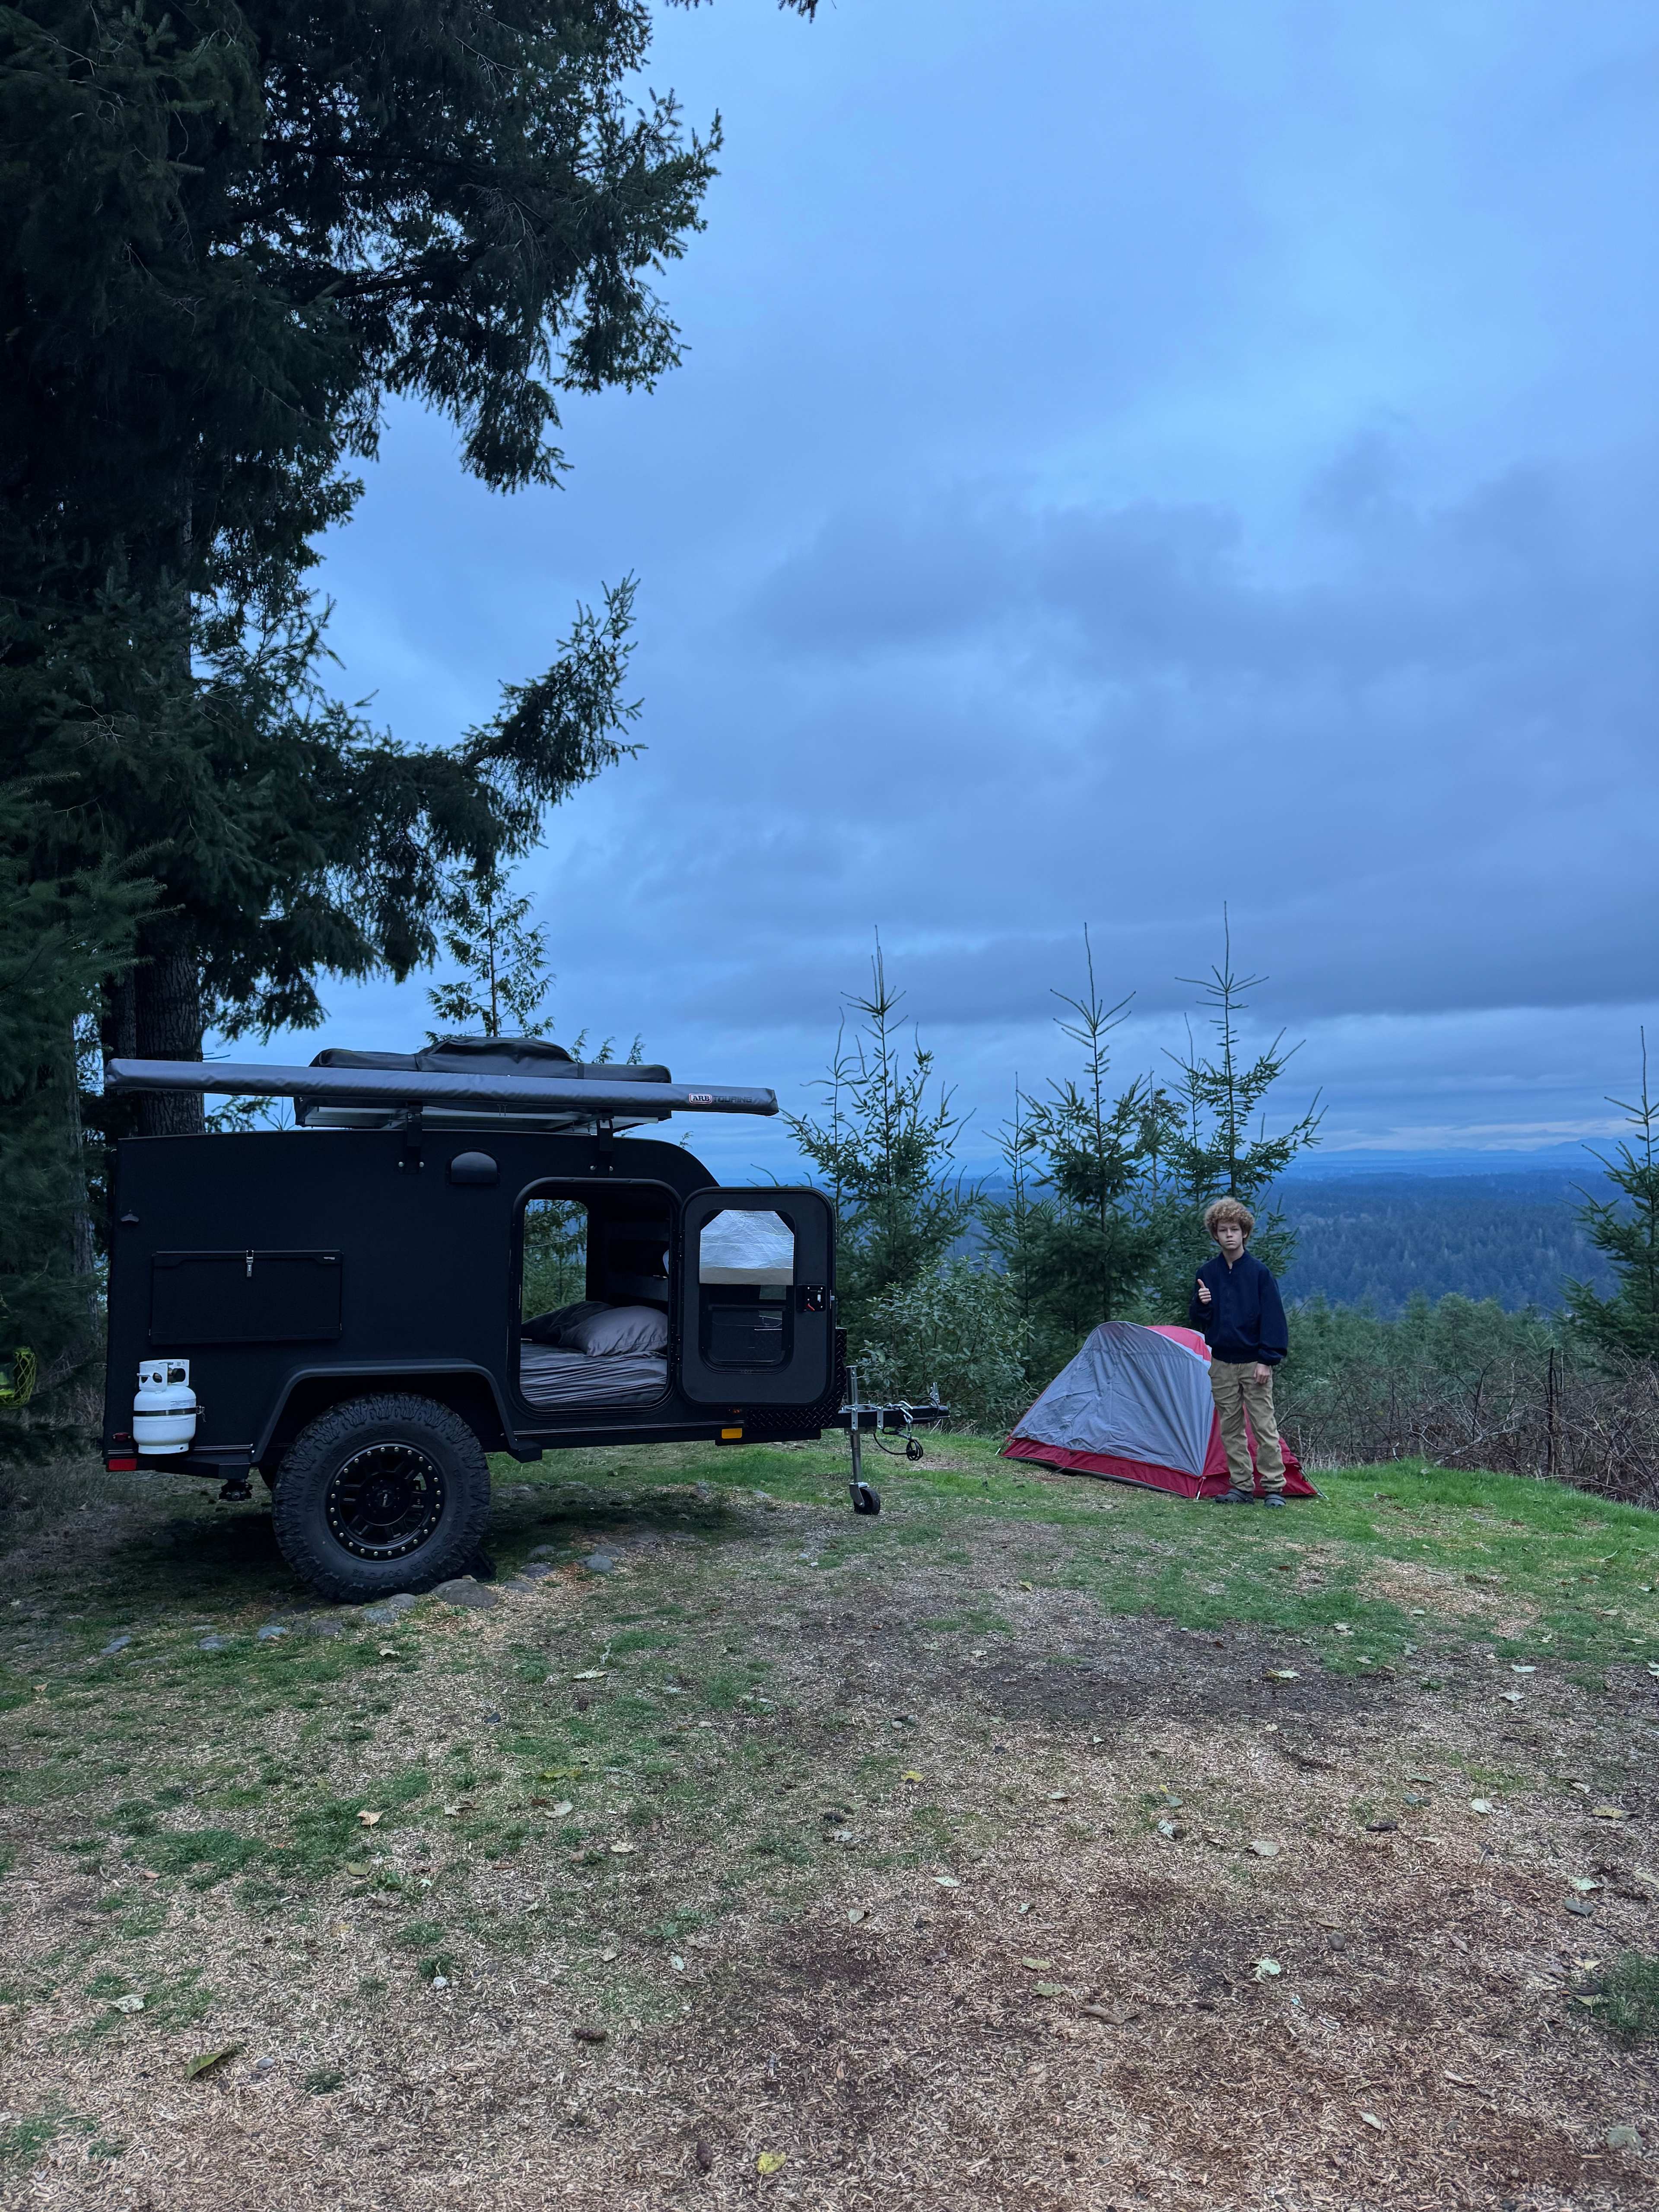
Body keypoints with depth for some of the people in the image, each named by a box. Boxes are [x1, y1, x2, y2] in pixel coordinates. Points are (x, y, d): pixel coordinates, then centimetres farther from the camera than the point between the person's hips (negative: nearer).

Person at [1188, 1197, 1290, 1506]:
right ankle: (1242, 1487, 15)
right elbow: (1197, 1321, 10)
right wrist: (1202, 1304, -13)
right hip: (1222, 1364, 4)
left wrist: (1267, 1360, -12)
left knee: (1264, 1426, -3)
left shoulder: (1259, 1272, -5)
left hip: (1254, 1363, -4)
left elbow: (1273, 1318, -6)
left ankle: (1274, 1487, 5)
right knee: (1231, 1429, 7)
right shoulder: (1207, 1273, 5)